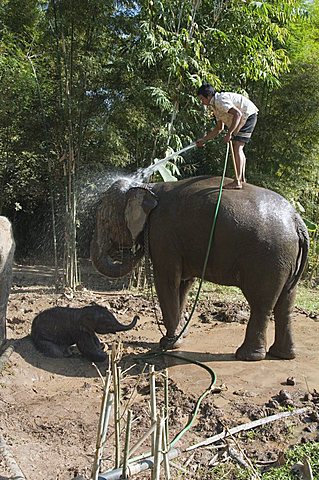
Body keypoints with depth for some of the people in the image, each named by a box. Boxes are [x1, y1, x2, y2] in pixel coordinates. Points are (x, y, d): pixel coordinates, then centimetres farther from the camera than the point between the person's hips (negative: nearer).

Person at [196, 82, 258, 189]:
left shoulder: (220, 101, -20)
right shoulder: (215, 106, 12)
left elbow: (238, 114, -31)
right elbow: (219, 128, 19)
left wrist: (229, 133, -32)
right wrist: (204, 140, 19)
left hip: (248, 115, -11)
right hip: (242, 118, 11)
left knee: (237, 148, -15)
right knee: (237, 148, 16)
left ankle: (237, 182, -16)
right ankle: (242, 178, 27)